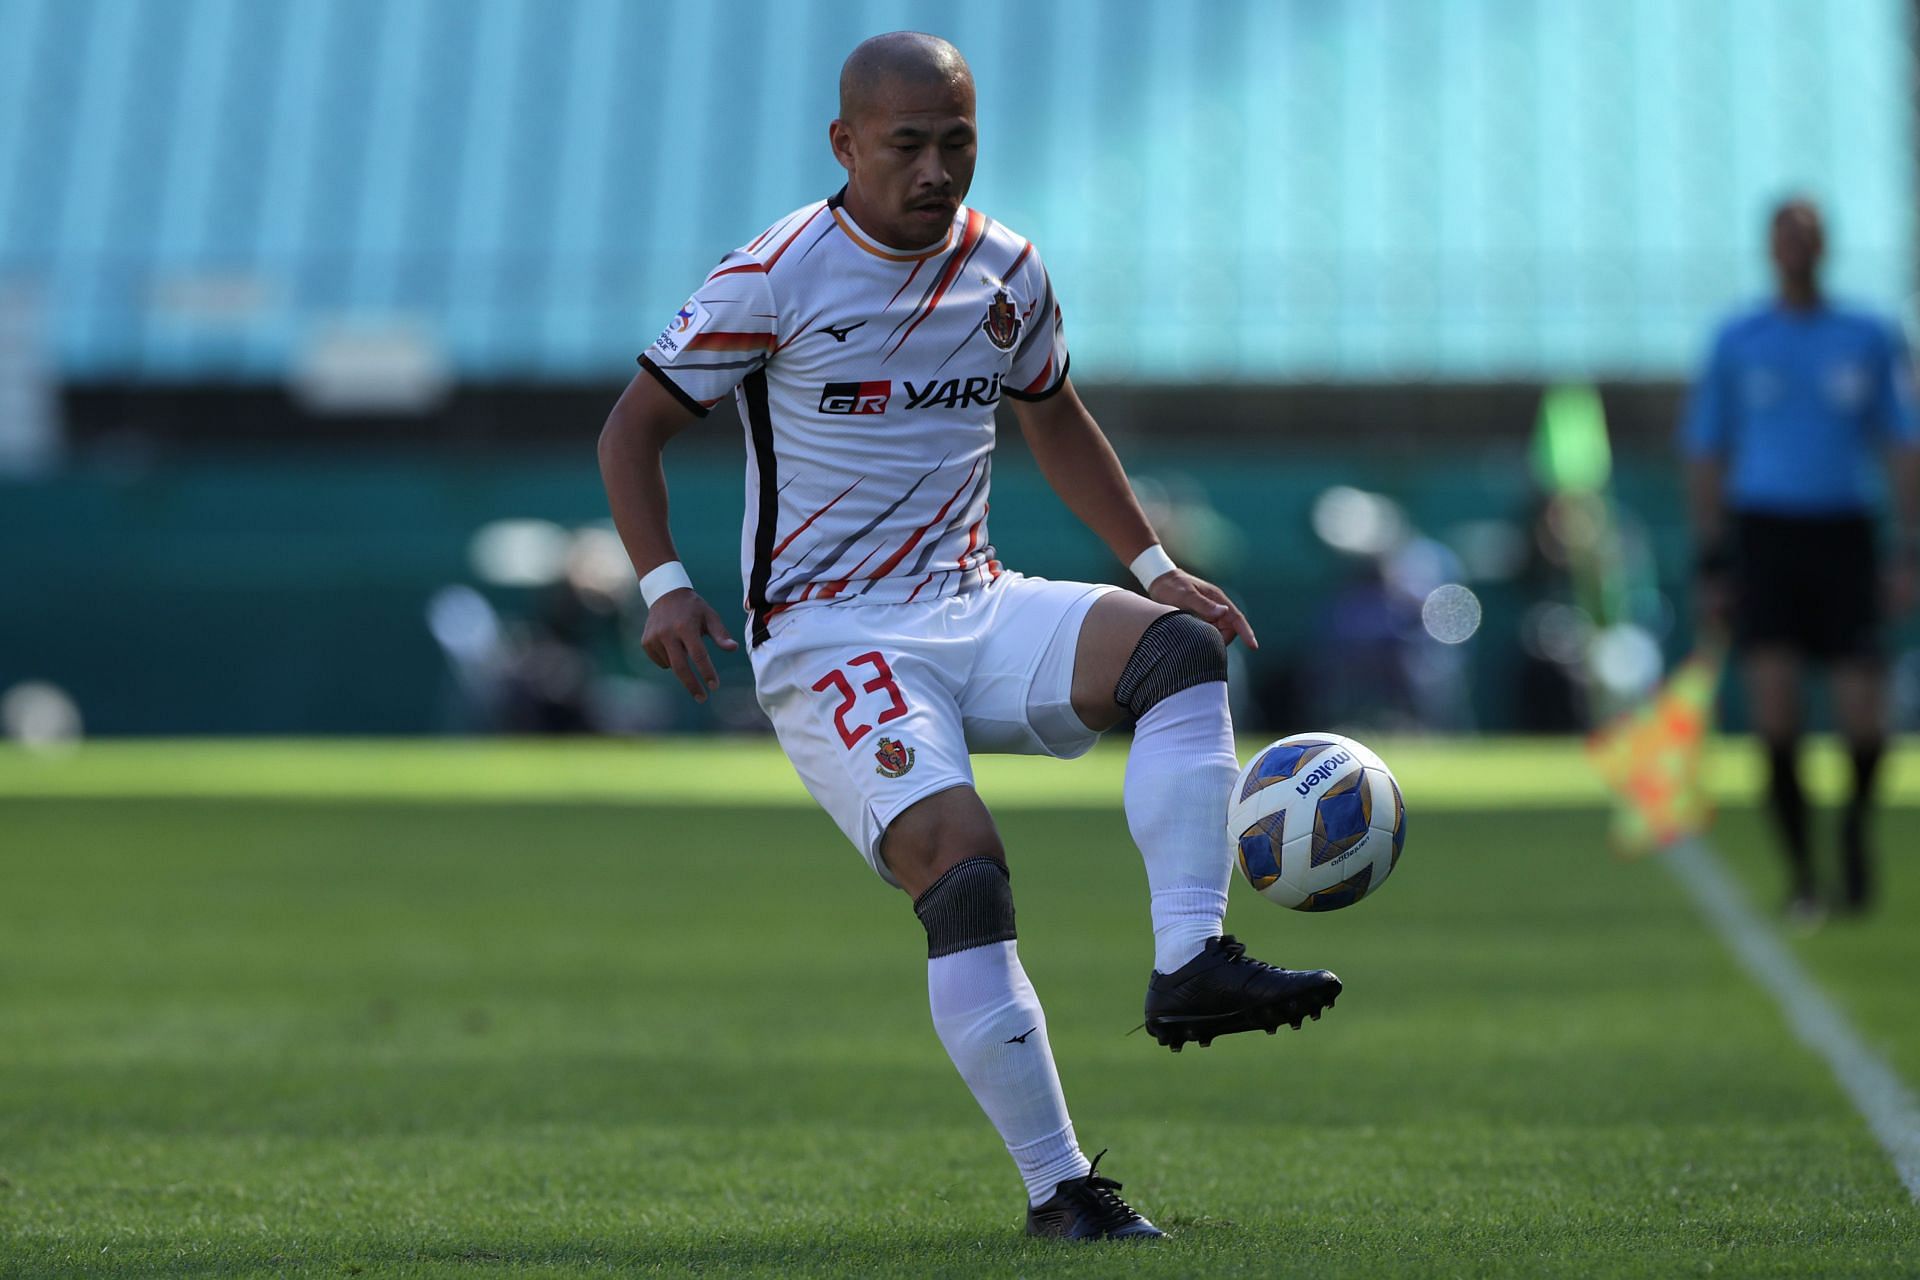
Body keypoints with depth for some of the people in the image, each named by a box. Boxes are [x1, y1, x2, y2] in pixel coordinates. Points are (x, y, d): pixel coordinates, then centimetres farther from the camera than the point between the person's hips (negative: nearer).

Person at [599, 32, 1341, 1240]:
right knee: (964, 866, -25)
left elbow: (1055, 422, 26)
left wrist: (1156, 567, 18)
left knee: (1180, 652, -22)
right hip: (828, 639, -5)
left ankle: (1190, 963, -30)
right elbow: (634, 428, -1)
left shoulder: (1008, 272, 8)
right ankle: (1060, 1188, -19)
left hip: (976, 609, 5)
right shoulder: (777, 277, -8)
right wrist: (665, 584, -15)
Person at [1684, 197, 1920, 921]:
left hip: (1843, 535, 0)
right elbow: (1706, 458, 9)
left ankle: (1856, 820, 27)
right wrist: (1711, 565, 3)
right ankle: (1800, 871, 1)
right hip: (1763, 530, 0)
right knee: (1774, 706, -12)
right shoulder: (1736, 343, 6)